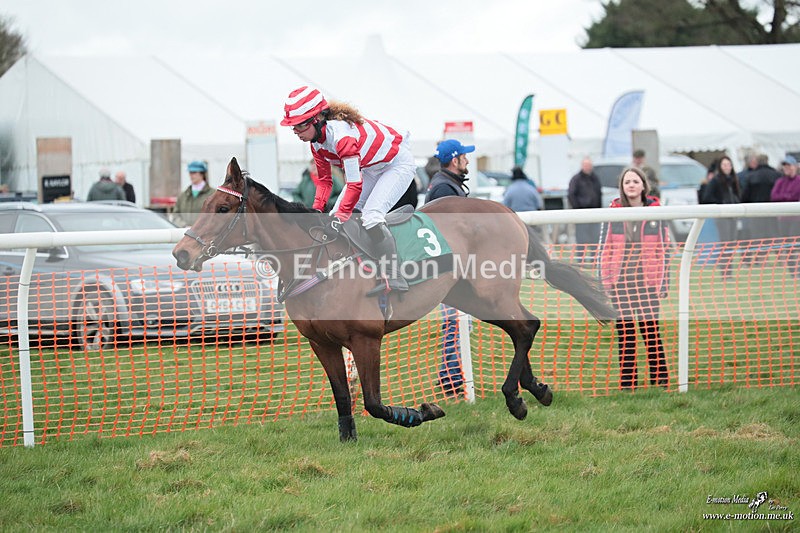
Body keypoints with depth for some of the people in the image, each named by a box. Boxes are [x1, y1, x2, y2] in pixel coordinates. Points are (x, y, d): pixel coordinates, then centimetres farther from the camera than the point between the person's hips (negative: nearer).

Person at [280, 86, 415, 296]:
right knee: (337, 214, 1)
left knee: (371, 214, -26)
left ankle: (393, 278, -25)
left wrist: (342, 215, -34)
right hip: (370, 167, 10)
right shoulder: (317, 141, -6)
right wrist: (316, 210, -8)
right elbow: (324, 180, 5)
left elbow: (354, 184, -37)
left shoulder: (341, 135, -36)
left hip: (399, 164, -10)